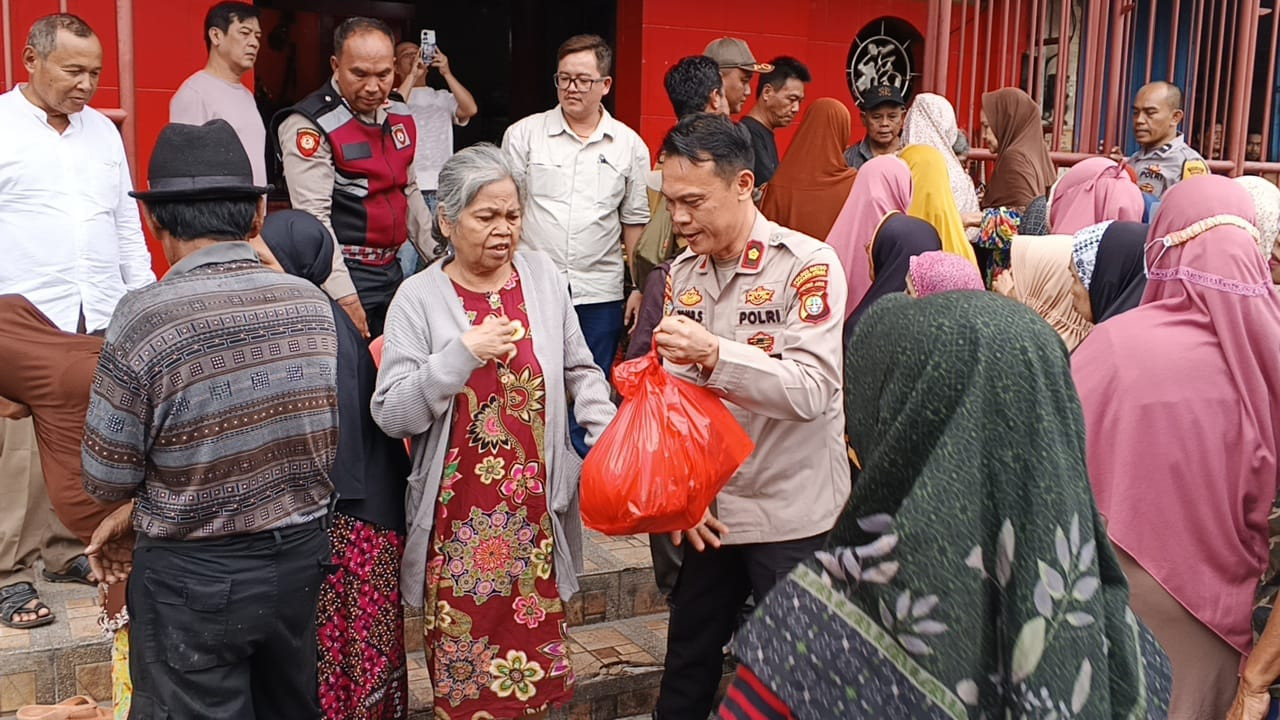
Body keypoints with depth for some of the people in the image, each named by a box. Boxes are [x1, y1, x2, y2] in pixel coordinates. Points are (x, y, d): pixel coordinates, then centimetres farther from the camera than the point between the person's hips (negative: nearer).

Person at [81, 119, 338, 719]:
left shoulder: (144, 320, -22)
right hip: (304, 556, 5)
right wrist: (145, 509, 6)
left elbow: (106, 481, -13)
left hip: (195, 579, -4)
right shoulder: (313, 303, -8)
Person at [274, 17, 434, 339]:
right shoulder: (310, 124, -15)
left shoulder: (400, 115, 8)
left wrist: (438, 257, 14)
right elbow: (313, 218, -20)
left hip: (392, 270, 7)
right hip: (343, 276, -7)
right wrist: (344, 298, -23)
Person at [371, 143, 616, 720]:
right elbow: (391, 415, -11)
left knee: (535, 658, 9)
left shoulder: (541, 276, 3)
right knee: (464, 666, 6)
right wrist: (462, 354, -18)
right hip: (460, 518, -2)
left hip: (534, 508, 2)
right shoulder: (420, 298, -6)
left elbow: (580, 372, 12)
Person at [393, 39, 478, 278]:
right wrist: (412, 76, -10)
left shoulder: (442, 98, 18)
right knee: (403, 267, -8)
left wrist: (446, 73, -5)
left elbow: (470, 109, -1)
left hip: (443, 193, 3)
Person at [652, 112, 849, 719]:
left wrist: (716, 355, -36)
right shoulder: (684, 272, 5)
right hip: (707, 511, 5)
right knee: (686, 671, 16)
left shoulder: (809, 265, -13)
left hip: (792, 514, -5)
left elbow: (812, 391, -23)